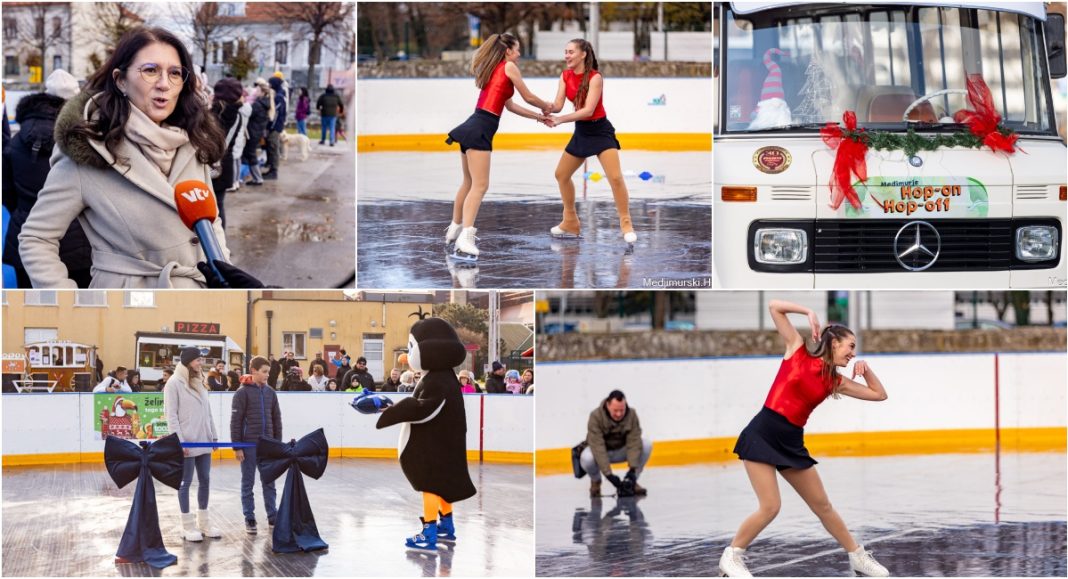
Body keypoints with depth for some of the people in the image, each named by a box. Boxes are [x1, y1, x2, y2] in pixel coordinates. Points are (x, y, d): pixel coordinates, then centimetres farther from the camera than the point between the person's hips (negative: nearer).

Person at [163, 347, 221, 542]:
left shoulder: (200, 382, 13)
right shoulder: (174, 383, -9)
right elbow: (171, 415, -12)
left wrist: (213, 436, 13)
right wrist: (179, 442, -16)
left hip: (203, 441, 7)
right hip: (186, 443, -7)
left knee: (205, 480, 11)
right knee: (185, 482, 1)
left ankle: (204, 522, 20)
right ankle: (187, 526, 8)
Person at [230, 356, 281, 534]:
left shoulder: (270, 392, 7)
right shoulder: (243, 392, -8)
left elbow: (276, 419, 12)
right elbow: (235, 421, -9)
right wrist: (237, 447, -11)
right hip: (249, 444, -5)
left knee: (269, 481, 10)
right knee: (248, 483, 4)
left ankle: (273, 516, 19)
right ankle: (249, 519, 10)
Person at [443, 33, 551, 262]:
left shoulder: (494, 70, 24)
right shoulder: (508, 67, -1)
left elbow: (509, 105, 30)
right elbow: (529, 97, 7)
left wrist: (537, 116, 36)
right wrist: (546, 107, 27)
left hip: (472, 128, 9)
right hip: (480, 130, -9)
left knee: (469, 183, 23)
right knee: (479, 185, -15)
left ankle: (456, 228, 36)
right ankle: (464, 241, -25)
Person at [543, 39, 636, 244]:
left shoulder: (595, 77, -20)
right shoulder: (565, 76, -2)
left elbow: (588, 110, -28)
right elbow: (558, 105, -10)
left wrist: (561, 120, -35)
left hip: (600, 131, -7)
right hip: (581, 131, 7)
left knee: (615, 177, -18)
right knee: (561, 174, 11)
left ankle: (626, 224, -6)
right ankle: (571, 223, 25)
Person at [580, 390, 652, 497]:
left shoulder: (632, 415, -21)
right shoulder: (596, 417, -30)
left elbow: (633, 443, -25)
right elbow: (598, 448, -35)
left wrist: (632, 469, -37)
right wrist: (608, 474, -42)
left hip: (621, 451, 3)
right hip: (601, 453, -3)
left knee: (646, 444, -23)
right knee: (587, 458, -37)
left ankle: (632, 481, -5)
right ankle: (595, 480, 0)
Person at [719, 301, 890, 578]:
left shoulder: (836, 381, 10)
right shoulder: (797, 351, -2)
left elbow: (879, 394, 16)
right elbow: (774, 306, -2)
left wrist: (865, 368, 7)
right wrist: (809, 312, -1)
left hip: (792, 443, 6)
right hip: (762, 434, -6)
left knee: (823, 506, 13)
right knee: (770, 507, -13)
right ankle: (731, 556, 5)